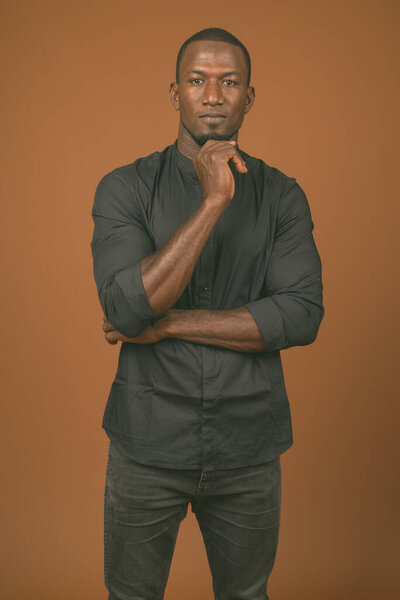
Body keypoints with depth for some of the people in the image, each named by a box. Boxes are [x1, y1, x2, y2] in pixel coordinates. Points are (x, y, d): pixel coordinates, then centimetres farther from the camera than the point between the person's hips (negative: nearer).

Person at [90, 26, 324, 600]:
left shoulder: (283, 196, -2)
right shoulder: (124, 188, -6)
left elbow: (302, 316, -14)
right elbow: (129, 308, -21)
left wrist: (169, 323, -17)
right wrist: (214, 202, -25)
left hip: (249, 446, 1)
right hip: (148, 443, -1)